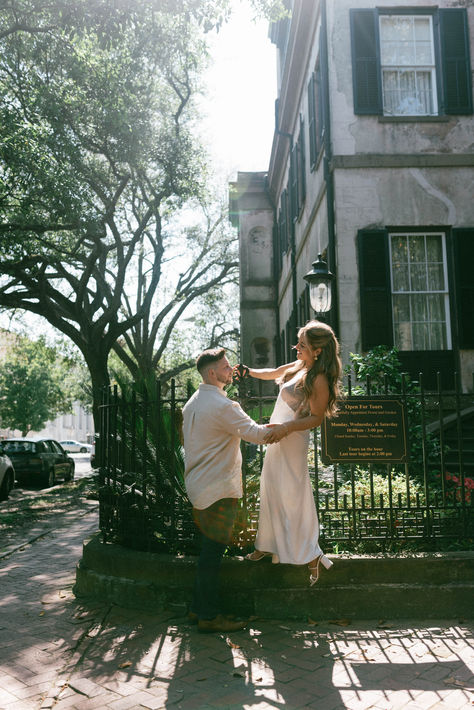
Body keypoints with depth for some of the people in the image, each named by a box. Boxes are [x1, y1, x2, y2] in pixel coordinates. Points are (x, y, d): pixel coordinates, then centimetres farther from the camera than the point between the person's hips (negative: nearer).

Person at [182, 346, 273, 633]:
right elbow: (256, 434, -17)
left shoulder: (193, 403, 13)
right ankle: (209, 616, 7)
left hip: (200, 486, 10)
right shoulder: (223, 405, -18)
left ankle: (199, 608, 24)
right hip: (218, 490, -10)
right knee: (213, 552, -2)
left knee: (209, 551, 17)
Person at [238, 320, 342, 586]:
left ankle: (312, 555, 10)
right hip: (278, 437, 9)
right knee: (271, 492, 18)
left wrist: (286, 427, -27)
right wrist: (247, 371, 10)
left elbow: (317, 418, -18)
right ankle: (268, 545, 33)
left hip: (293, 442, -9)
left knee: (292, 497, -3)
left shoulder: (319, 380, -18)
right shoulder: (298, 367, 7)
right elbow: (271, 374, 23)